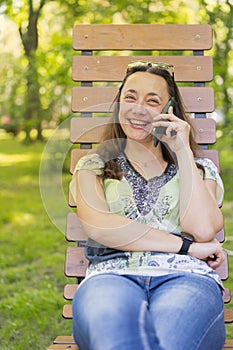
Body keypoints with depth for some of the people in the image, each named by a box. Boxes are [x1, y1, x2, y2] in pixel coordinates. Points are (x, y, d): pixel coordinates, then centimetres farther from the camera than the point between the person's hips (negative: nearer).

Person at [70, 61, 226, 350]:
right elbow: (97, 227, -1)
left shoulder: (199, 169, 22)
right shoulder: (93, 166, 21)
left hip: (185, 277, 1)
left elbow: (204, 229, 1)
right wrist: (188, 247, -4)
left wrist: (183, 151, 6)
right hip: (111, 275, 0)